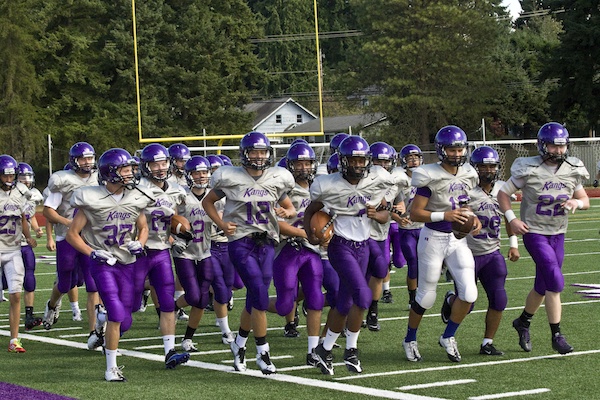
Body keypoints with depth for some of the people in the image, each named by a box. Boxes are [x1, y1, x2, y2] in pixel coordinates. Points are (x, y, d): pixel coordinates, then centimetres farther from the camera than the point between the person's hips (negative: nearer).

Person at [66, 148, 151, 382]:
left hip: (127, 264, 5)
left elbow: (143, 227, 20)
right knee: (117, 314, -16)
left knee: (124, 322, 6)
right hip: (103, 264, -5)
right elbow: (72, 234, -4)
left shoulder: (135, 198, 3)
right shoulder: (92, 200, -11)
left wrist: (139, 244, -1)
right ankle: (111, 368, -4)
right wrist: (93, 253, -15)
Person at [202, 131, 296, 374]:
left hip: (266, 243, 4)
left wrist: (286, 211, -5)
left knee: (254, 300, 7)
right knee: (260, 296, -15)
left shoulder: (277, 179, 6)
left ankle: (239, 343, 31)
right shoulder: (231, 178, -4)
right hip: (241, 243, -4)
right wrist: (221, 224, -4)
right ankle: (262, 352, -4)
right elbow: (207, 202, 10)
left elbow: (290, 208, 19)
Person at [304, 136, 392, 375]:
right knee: (363, 294, -18)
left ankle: (325, 349, 23)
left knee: (344, 303, 9)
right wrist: (310, 235, -13)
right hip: (341, 246, -5)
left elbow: (385, 216, 11)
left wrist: (376, 214, -12)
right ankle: (351, 350, -3)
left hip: (363, 247, 5)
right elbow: (310, 212, 3)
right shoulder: (330, 186, -12)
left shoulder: (375, 182, -1)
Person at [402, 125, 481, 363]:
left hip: (458, 239, 5)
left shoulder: (468, 175, 4)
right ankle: (410, 340, 28)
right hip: (433, 238, -5)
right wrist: (445, 215, -25)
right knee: (426, 297, 5)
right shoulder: (431, 177, -15)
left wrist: (474, 219, 0)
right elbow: (415, 214, -15)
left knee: (469, 294, -7)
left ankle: (448, 337, 16)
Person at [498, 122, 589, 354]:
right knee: (555, 282, -17)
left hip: (558, 234, 5)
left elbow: (585, 201, 9)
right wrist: (511, 219, -15)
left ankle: (523, 322, 40)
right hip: (534, 233, -5)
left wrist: (577, 202, -14)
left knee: (542, 287, 14)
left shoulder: (572, 170, 0)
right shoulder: (529, 170, -13)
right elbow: (503, 194, -4)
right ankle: (556, 336, -8)